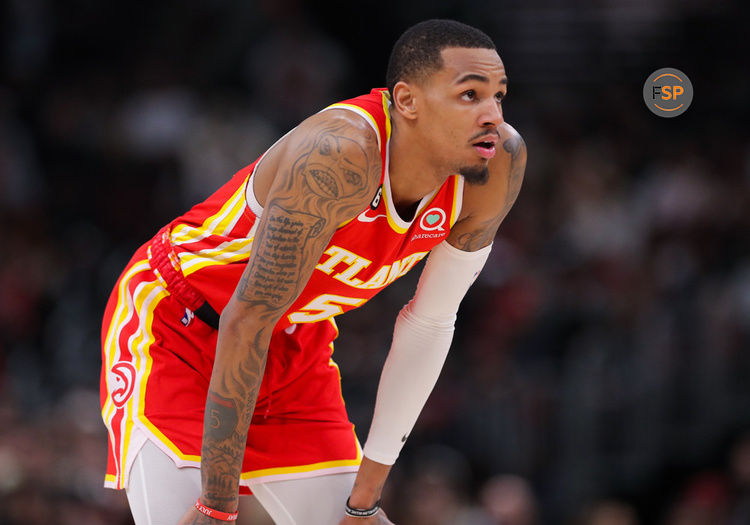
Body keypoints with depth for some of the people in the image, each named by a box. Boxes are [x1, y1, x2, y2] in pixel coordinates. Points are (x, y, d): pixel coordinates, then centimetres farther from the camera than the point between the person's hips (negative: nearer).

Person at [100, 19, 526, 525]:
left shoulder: (499, 165, -15)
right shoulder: (341, 154, -35)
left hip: (294, 349, 7)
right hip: (170, 324, -7)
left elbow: (429, 327, -4)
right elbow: (247, 320, -33)